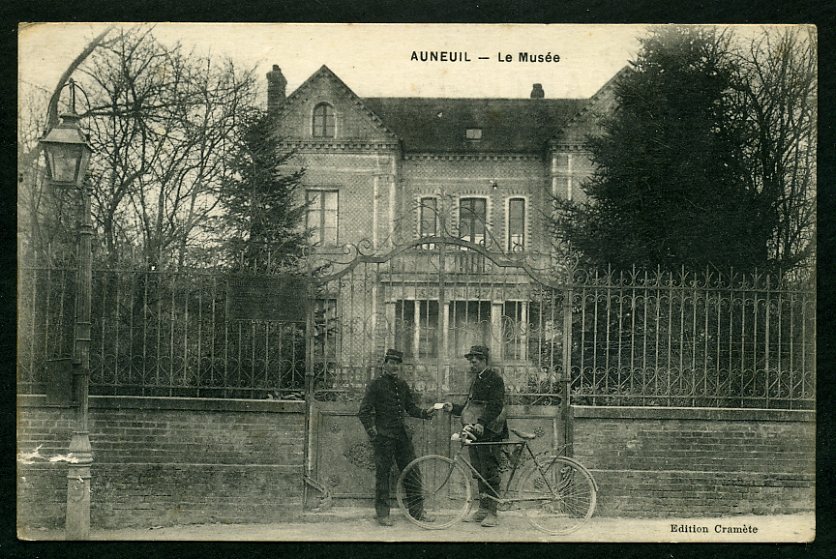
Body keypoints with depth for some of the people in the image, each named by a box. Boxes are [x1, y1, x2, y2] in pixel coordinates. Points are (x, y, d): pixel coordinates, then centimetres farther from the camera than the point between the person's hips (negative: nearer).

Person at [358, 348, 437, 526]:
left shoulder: (402, 385, 14)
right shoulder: (375, 385, -4)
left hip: (401, 434, 6)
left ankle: (417, 509, 14)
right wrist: (372, 431, -15)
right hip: (383, 436, -6)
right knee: (382, 473, -1)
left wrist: (425, 413, 1)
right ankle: (382, 513, 6)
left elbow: (410, 407, 19)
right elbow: (364, 411, -6)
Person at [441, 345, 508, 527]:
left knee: (489, 472, -7)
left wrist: (482, 422, -30)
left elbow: (495, 406, -19)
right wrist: (453, 408, 5)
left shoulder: (494, 378, -9)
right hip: (475, 432, 9)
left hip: (489, 433, -9)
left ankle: (491, 512, -4)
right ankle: (483, 508, 17)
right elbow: (470, 406, 22)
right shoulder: (477, 380, 19)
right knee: (479, 472, 11)